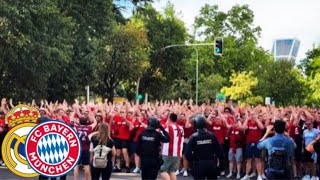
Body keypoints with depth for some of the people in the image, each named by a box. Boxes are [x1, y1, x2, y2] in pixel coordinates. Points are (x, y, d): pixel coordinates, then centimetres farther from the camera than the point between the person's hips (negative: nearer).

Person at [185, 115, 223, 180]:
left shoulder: (193, 137, -9)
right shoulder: (212, 135, -3)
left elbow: (188, 153, -11)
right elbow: (219, 150, -2)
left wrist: (192, 160, 6)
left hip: (199, 164, -2)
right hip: (211, 164, 2)